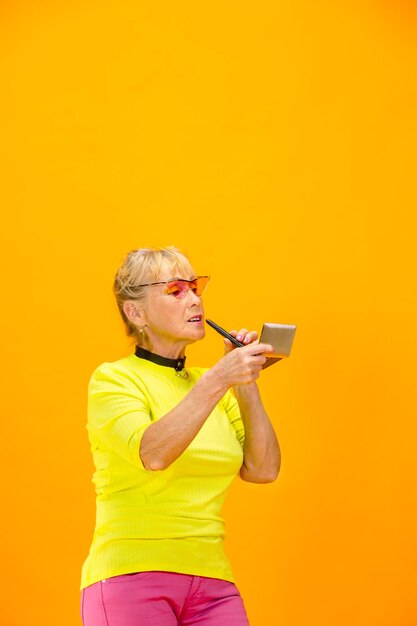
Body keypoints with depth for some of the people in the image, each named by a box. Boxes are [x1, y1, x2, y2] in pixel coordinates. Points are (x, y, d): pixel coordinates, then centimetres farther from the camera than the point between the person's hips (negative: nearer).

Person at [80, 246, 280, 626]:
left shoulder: (207, 384, 15)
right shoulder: (113, 378, -3)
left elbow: (263, 470, 6)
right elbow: (153, 453, -22)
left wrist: (246, 383, 0)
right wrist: (219, 379, -26)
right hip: (131, 578, -5)